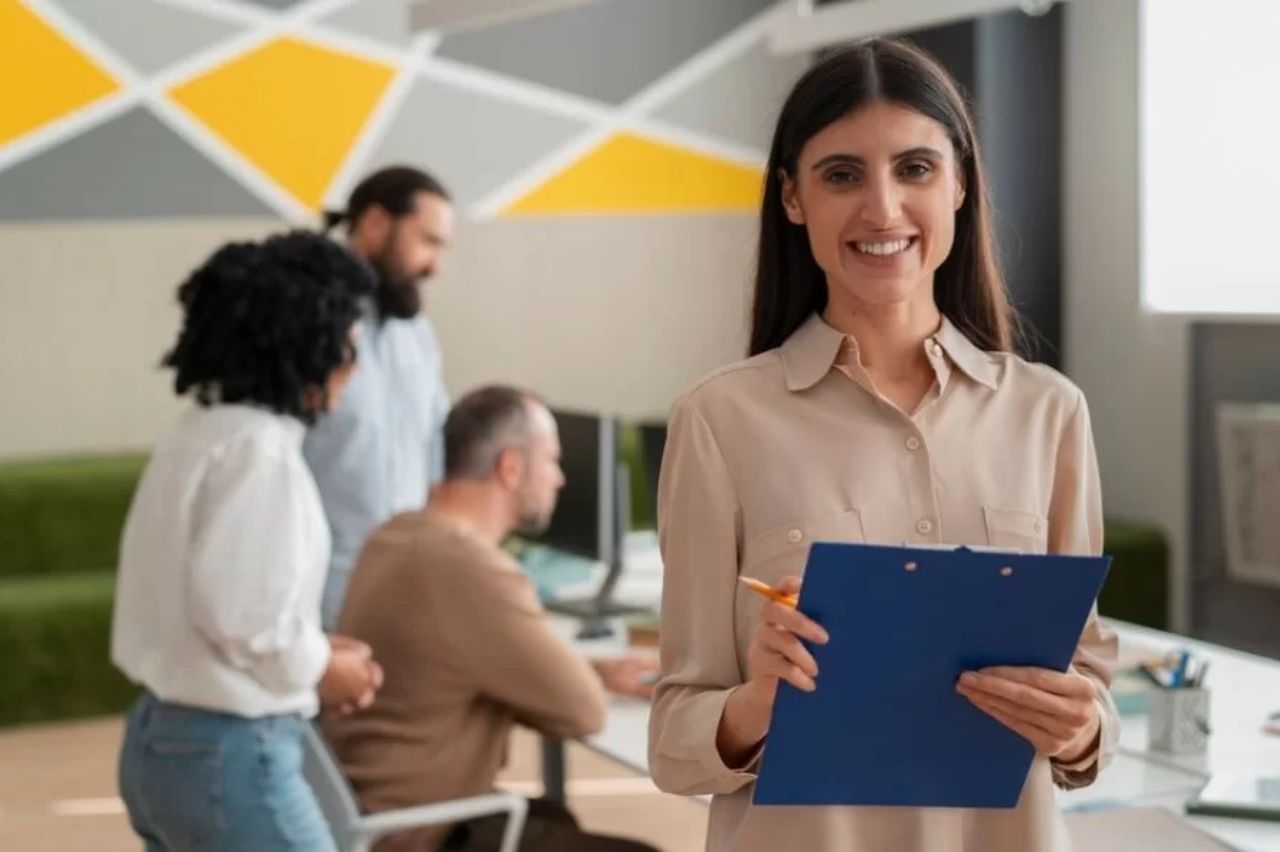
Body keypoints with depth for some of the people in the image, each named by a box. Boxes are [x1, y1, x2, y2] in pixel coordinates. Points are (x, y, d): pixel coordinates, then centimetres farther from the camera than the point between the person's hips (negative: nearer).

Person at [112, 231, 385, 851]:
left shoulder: (199, 434, 10)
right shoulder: (261, 450, -19)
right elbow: (242, 615, -24)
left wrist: (311, 651, 8)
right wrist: (320, 669, -7)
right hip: (228, 752, -9)